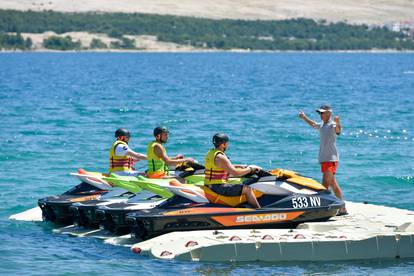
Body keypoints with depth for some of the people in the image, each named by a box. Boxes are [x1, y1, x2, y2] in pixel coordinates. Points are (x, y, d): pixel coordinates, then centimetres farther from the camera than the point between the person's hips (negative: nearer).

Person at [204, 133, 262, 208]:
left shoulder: (210, 153, 12)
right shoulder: (220, 157, -18)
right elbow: (235, 173, -20)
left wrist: (240, 166, 21)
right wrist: (250, 169, -7)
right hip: (218, 187, -10)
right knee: (247, 189, -8)